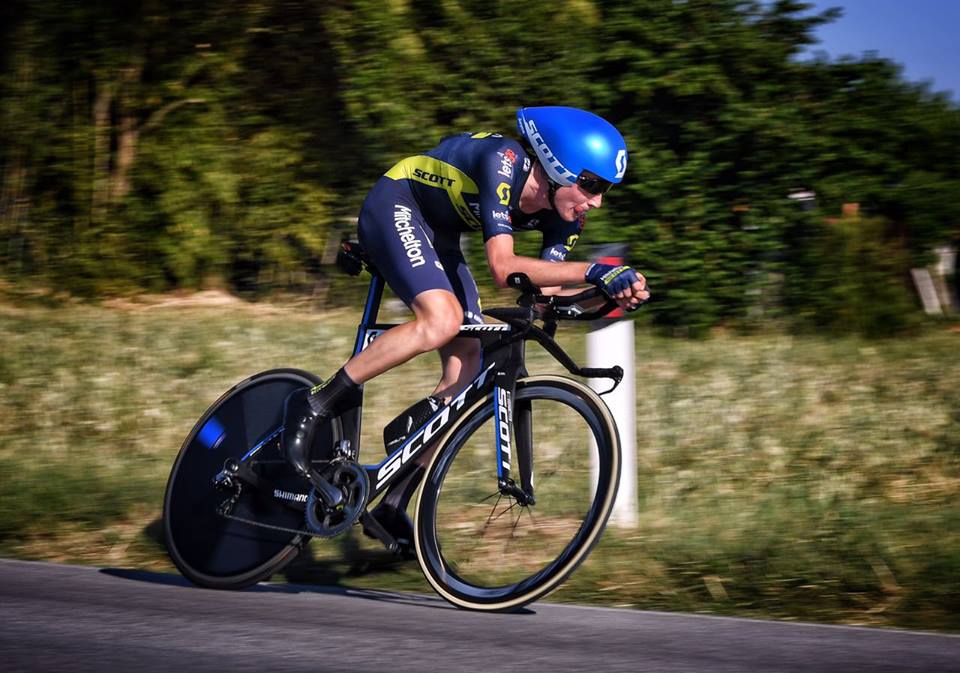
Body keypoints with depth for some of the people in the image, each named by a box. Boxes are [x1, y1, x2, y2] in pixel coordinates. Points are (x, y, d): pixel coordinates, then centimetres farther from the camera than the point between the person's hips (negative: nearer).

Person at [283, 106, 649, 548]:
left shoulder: (564, 213, -11)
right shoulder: (505, 164, -34)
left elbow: (542, 292, -13)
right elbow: (503, 267, -42)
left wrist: (610, 295, -29)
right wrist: (593, 272, -49)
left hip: (439, 234, 8)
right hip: (394, 208, -8)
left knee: (467, 370, -4)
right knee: (442, 318, -33)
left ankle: (392, 502, 5)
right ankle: (314, 405, -20)